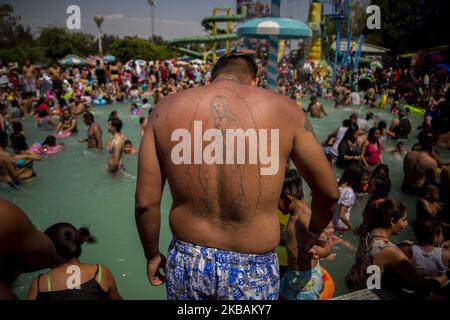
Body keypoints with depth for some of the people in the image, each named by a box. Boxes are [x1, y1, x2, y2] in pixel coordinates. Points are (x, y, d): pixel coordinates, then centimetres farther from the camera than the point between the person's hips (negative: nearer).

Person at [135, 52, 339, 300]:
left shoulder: (165, 110, -5)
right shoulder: (283, 109, -7)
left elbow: (145, 202, -5)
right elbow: (329, 193, 2)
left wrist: (152, 255, 13)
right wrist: (312, 234, 22)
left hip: (187, 263, 2)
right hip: (253, 272, -1)